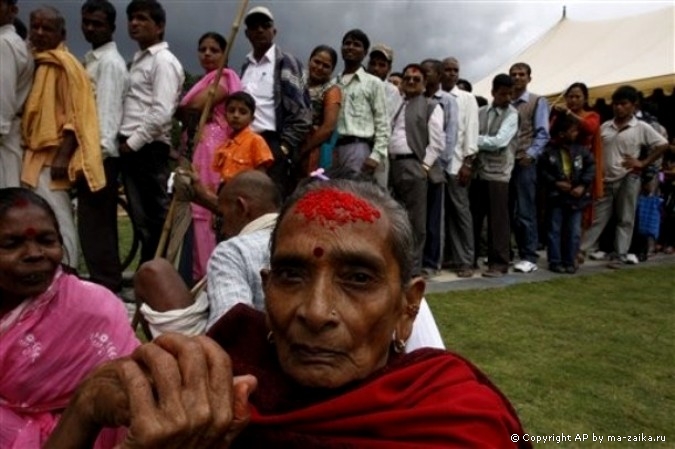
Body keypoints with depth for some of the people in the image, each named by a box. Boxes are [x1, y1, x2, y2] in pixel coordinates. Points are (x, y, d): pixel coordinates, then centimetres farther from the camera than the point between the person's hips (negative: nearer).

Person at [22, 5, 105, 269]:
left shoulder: (64, 63, -8)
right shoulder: (37, 62, 17)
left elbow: (74, 114, -13)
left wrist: (63, 156, -19)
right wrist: (28, 152, 16)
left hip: (52, 157, -9)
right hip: (37, 155, 9)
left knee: (57, 222, -7)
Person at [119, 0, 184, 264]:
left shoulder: (164, 61, -7)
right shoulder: (139, 59, 21)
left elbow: (161, 113, -17)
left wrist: (133, 143, -13)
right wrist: (126, 142, 8)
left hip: (149, 148, -9)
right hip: (132, 147, 9)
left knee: (156, 215, -3)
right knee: (140, 216, 11)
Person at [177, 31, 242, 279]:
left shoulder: (224, 76, -2)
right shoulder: (204, 80, 25)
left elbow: (195, 106, -13)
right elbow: (189, 113, 20)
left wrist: (179, 109, 4)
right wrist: (187, 112, 0)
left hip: (211, 146, -9)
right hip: (195, 147, 9)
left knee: (206, 208, -10)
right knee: (195, 208, 6)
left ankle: (208, 273, -7)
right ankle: (200, 271, 11)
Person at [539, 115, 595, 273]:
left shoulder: (580, 149, 1)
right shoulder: (549, 150, -6)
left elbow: (591, 166, 1)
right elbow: (542, 170, -5)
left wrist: (583, 185, -9)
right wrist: (555, 183, -16)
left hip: (576, 196, 3)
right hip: (556, 196, -2)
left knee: (574, 231, 5)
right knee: (555, 230, 4)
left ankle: (569, 262, 16)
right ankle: (555, 261, 12)